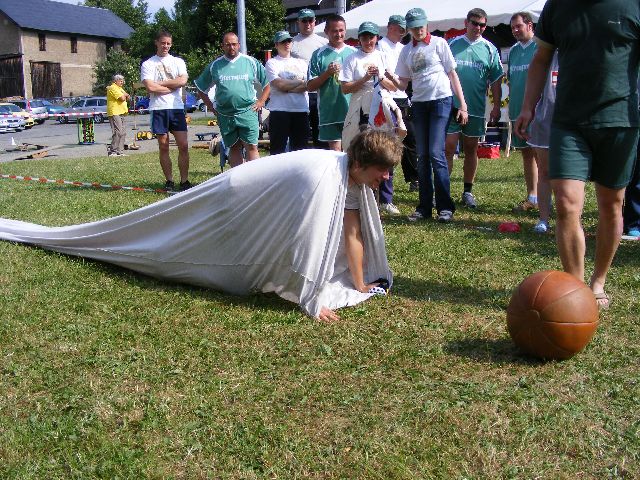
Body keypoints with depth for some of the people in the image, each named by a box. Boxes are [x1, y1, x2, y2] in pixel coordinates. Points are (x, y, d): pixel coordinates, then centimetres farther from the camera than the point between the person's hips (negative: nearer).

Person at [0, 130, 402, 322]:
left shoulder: (355, 177, -9)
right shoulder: (324, 175, -39)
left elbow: (353, 233, -3)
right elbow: (309, 240, -42)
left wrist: (361, 286, -1)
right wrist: (312, 302, -36)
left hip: (258, 209, 8)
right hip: (234, 200, -8)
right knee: (162, 242, 10)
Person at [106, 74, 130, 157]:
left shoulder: (120, 88, 23)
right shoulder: (113, 88, -9)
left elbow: (127, 97, 17)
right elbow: (122, 98, -18)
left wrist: (124, 96, -4)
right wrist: (125, 96, 4)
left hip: (120, 113, 10)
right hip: (115, 113, -10)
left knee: (123, 133, 9)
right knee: (118, 132, -15)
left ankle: (120, 151, 13)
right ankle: (112, 152, -14)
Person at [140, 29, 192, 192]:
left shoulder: (178, 61, 11)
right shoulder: (148, 64, 6)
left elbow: (183, 81, -7)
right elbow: (150, 87, -8)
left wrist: (160, 83, -7)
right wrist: (172, 86, -5)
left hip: (177, 108, 1)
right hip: (158, 109, -1)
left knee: (183, 145, -4)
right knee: (163, 147, 4)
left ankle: (184, 180, 3)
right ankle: (169, 181, 12)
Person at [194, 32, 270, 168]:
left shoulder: (251, 62, 5)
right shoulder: (215, 65, 9)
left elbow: (268, 83, 10)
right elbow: (201, 90, 16)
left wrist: (261, 102, -1)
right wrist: (212, 108, 8)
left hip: (247, 112, -2)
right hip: (225, 115, 2)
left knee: (251, 147, -9)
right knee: (234, 148, 8)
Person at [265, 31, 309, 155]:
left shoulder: (301, 63, 16)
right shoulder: (272, 63, 5)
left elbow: (308, 85, 1)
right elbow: (279, 84, -11)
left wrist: (287, 87, -9)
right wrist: (300, 81, 0)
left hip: (301, 110, 4)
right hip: (279, 111, -4)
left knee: (300, 148, 8)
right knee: (278, 149, -1)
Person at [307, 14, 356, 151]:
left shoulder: (354, 53, 11)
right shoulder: (319, 55, 4)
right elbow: (310, 86, 1)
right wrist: (327, 73, -11)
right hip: (330, 113, -2)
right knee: (335, 150, -1)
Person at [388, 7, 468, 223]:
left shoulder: (438, 43, 1)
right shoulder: (406, 51, 12)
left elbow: (452, 74, 1)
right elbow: (403, 85, 11)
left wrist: (462, 105, -4)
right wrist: (393, 79, -13)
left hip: (441, 101, -4)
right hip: (419, 104, 5)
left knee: (436, 153, -13)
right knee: (422, 156, 5)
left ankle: (445, 206, -8)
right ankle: (424, 207, 10)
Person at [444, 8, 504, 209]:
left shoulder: (489, 49, 7)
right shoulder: (452, 45, 5)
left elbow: (495, 81, 8)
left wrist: (496, 106, 2)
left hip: (476, 109, 2)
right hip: (451, 106, -2)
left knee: (471, 150, 9)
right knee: (448, 148, -7)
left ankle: (468, 191, 17)